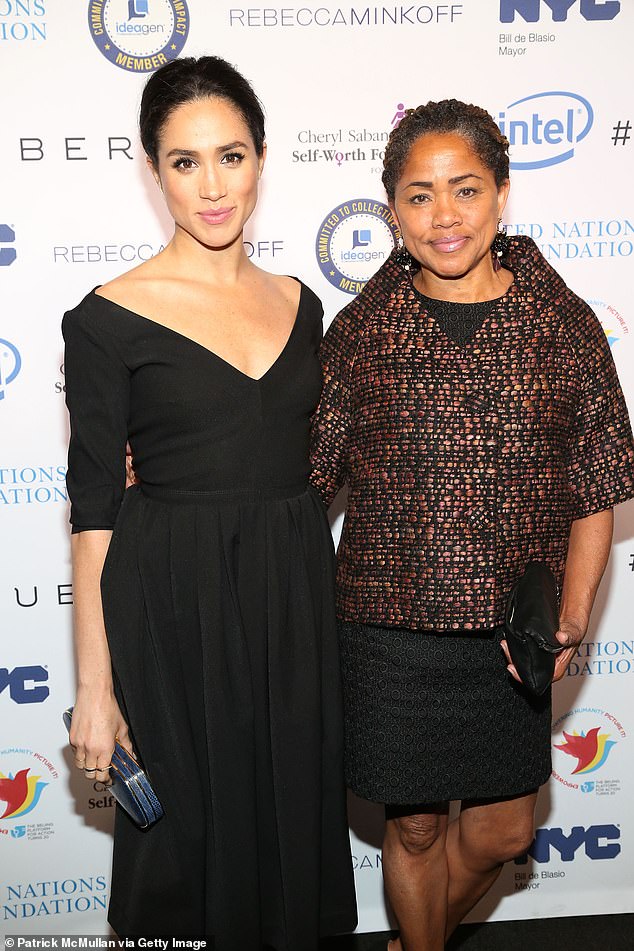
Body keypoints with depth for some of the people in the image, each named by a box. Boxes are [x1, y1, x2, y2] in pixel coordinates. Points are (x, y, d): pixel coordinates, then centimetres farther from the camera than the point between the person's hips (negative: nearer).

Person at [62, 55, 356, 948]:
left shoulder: (297, 301, 6)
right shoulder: (111, 317, -9)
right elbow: (95, 509, -8)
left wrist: (326, 608, 14)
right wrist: (95, 684, -9)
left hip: (296, 600, 5)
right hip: (174, 607, -4)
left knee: (295, 817, 16)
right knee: (188, 833, 9)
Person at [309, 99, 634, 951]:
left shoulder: (564, 323, -4)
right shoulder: (362, 330, -4)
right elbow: (307, 474, 0)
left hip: (512, 632, 2)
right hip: (390, 625, -1)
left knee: (505, 827, 16)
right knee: (414, 823, 14)